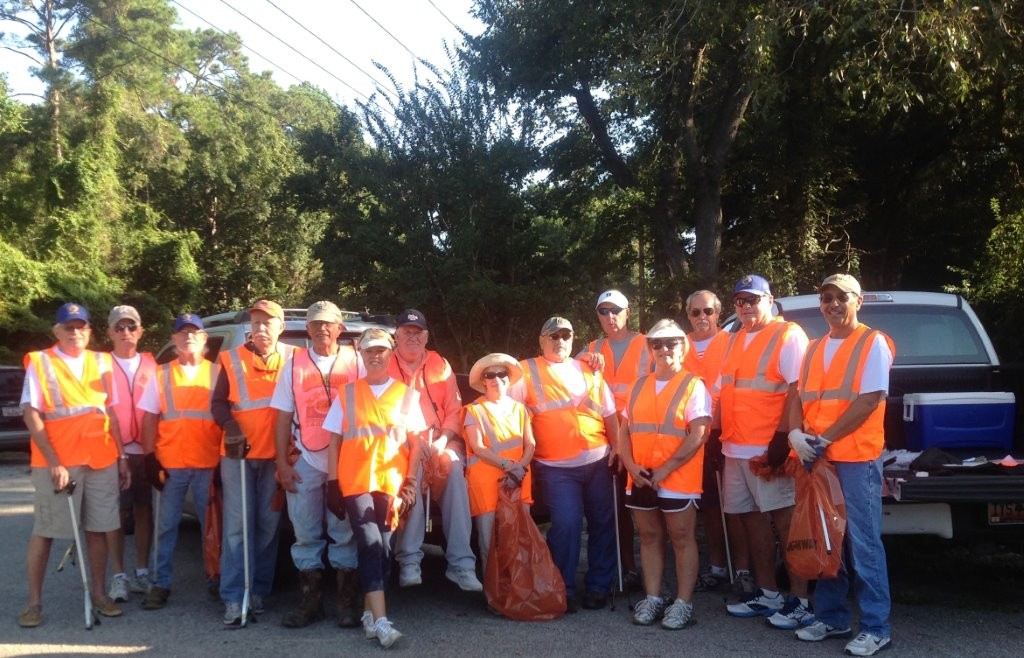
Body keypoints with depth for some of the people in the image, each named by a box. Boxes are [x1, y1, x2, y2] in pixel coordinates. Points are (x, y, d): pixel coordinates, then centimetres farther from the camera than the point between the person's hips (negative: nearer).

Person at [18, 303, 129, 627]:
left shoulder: (101, 362, 10)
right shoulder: (39, 362, -1)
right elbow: (31, 414, -8)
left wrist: (121, 456, 9)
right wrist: (53, 461, -16)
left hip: (102, 459, 3)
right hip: (57, 461, -3)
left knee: (97, 528, 8)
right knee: (44, 530, 3)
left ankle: (99, 594, 17)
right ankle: (33, 601, 12)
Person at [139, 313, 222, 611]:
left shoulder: (217, 374, 6)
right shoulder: (161, 375, 9)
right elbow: (150, 419, 6)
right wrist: (151, 459, -3)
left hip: (208, 464, -1)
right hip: (170, 464, 1)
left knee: (211, 525, 6)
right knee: (166, 526, 6)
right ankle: (161, 584, 14)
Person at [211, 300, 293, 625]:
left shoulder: (292, 358, 4)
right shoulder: (233, 359, 6)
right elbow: (218, 402, 4)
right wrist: (230, 426, -15)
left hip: (276, 455, 1)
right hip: (238, 452, 0)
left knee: (268, 524, 6)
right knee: (238, 525, -3)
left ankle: (257, 590, 17)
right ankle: (234, 598, -2)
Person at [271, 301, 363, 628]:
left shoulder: (355, 362, 4)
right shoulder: (294, 365, 9)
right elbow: (284, 417, 8)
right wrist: (282, 462, 0)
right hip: (304, 462, 2)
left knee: (345, 533, 2)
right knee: (306, 535, 6)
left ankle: (347, 603, 11)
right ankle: (310, 601, 16)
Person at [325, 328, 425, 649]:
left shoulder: (406, 394, 8)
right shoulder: (347, 393, 9)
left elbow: (415, 442, 6)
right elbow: (335, 440, 7)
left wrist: (410, 482, -3)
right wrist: (332, 483, -1)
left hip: (391, 483, 1)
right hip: (355, 482, -1)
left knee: (384, 548, 4)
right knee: (371, 546, -12)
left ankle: (369, 613, 19)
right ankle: (380, 620, -14)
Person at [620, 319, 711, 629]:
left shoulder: (693, 385, -5)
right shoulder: (639, 386, 12)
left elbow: (697, 436, -14)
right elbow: (624, 430, 11)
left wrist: (665, 470, -17)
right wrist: (631, 467, -5)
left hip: (678, 478, -5)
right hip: (640, 479, 6)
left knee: (682, 539, 3)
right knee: (649, 538, 12)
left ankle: (683, 603, 10)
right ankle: (652, 599, 21)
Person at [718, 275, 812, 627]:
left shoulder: (788, 335, -5)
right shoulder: (736, 340, 17)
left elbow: (798, 391, -14)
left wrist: (782, 438, -21)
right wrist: (720, 437, 14)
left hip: (770, 449, -8)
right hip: (735, 448, 8)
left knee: (785, 522, -5)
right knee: (751, 518, 12)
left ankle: (800, 601, 3)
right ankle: (767, 594, 23)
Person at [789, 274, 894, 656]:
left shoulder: (873, 343, -4)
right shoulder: (814, 349, 15)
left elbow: (869, 400, -13)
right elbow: (799, 397, 11)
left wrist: (825, 438, -15)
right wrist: (796, 433, -9)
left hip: (857, 459, -6)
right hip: (817, 460, 6)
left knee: (863, 544, -2)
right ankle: (832, 618, 22)